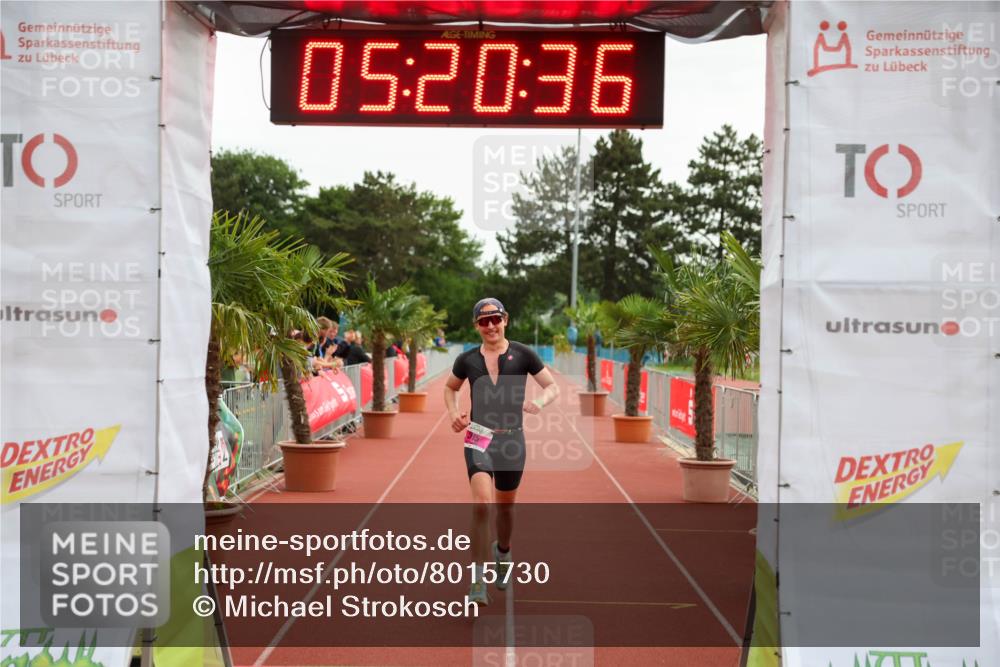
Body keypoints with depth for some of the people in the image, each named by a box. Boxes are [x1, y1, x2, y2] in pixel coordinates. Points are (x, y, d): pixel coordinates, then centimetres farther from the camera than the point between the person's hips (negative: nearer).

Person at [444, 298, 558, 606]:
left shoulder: (522, 354, -1)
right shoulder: (467, 360, 3)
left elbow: (552, 386, 4)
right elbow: (450, 388, 21)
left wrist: (539, 402, -18)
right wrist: (453, 412, 2)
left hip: (512, 440, 1)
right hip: (478, 439, -1)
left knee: (505, 508, 14)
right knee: (482, 504, -20)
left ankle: (502, 552, 47)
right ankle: (478, 580, -15)